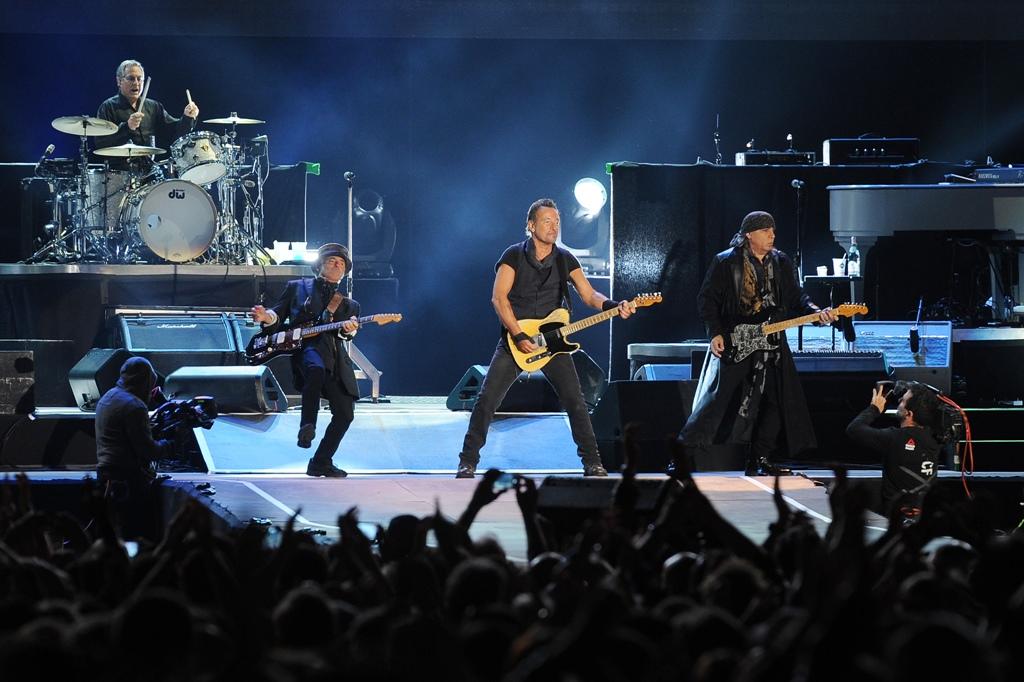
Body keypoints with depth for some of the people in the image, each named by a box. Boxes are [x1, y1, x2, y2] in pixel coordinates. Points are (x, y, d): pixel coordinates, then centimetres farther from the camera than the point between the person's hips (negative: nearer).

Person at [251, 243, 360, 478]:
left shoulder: (348, 304, 25)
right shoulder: (297, 288, 19)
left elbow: (344, 332, 8)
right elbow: (279, 316, 14)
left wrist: (349, 330, -17)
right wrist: (268, 318, -10)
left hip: (336, 357, 4)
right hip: (306, 347, -4)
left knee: (345, 414, -4)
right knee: (316, 368, -41)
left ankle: (321, 463, 10)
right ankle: (307, 426, -37)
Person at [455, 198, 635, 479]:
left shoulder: (565, 260, 6)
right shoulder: (514, 255, -4)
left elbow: (589, 294, -1)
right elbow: (499, 298, -12)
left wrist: (614, 306, -23)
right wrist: (519, 337, -20)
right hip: (515, 338, -2)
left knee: (575, 402, -7)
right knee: (486, 400, -9)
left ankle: (593, 463, 1)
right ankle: (468, 462, 0)